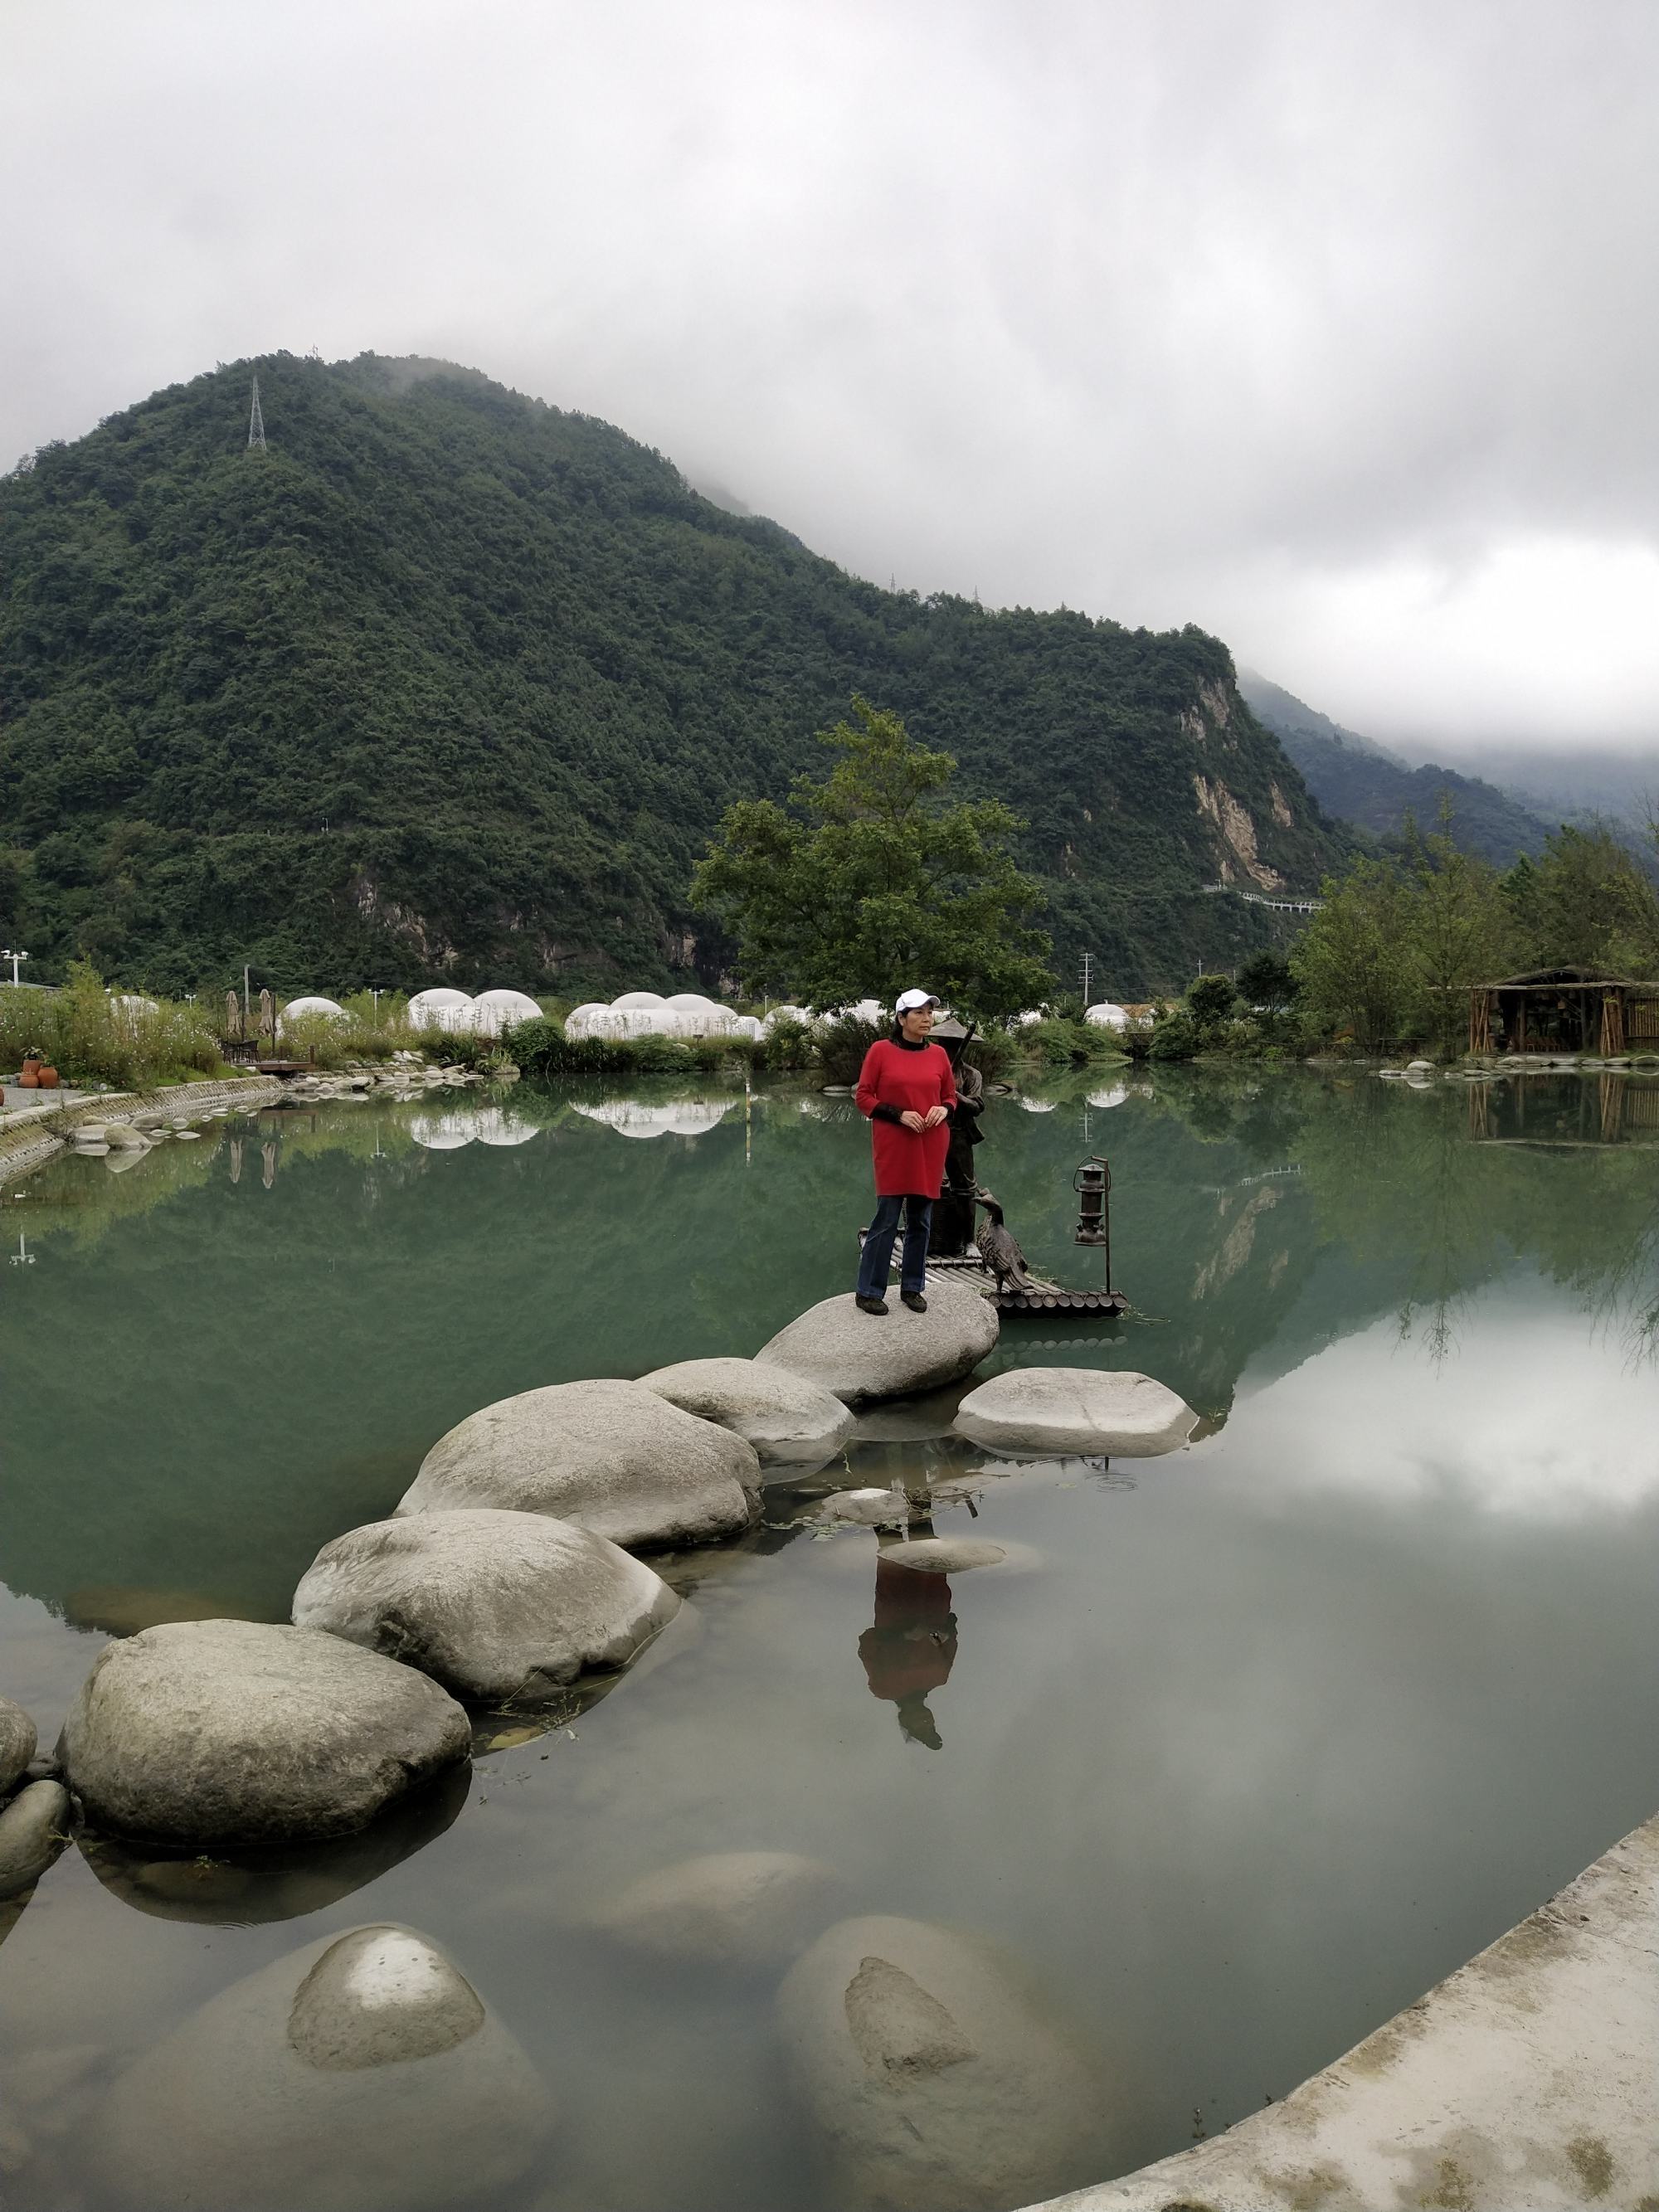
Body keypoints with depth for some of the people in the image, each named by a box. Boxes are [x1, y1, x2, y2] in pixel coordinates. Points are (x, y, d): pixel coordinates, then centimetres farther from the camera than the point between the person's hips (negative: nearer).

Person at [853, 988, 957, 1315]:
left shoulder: (938, 1054, 5)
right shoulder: (881, 1050, -5)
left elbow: (950, 1096, 15)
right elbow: (864, 1097, -3)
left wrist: (943, 1109, -8)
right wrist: (899, 1115, -15)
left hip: (930, 1148, 4)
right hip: (893, 1148, -4)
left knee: (920, 1220, 10)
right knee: (886, 1219, -4)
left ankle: (912, 1288, 22)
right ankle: (868, 1292, 6)